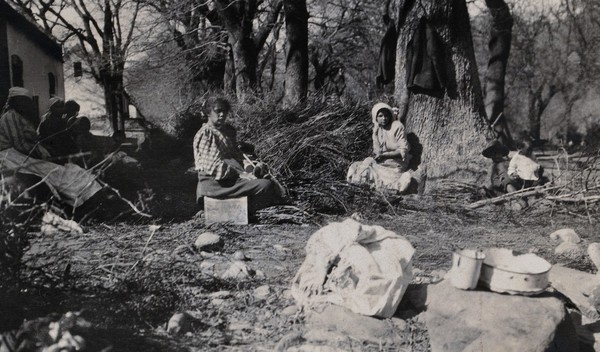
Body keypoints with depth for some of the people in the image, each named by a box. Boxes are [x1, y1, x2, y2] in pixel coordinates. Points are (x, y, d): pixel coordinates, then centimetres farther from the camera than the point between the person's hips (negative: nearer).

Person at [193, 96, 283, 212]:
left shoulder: (228, 130, 19)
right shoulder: (205, 134, -8)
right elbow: (212, 165, -16)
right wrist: (239, 174, -19)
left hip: (232, 176, 9)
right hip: (214, 182, -9)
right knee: (265, 185, -22)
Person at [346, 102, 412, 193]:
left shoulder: (397, 127, -13)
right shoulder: (376, 129, 6)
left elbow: (403, 151, -16)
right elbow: (376, 149, 11)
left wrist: (384, 155, -24)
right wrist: (376, 155, -14)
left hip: (397, 161, -7)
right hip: (383, 161, 7)